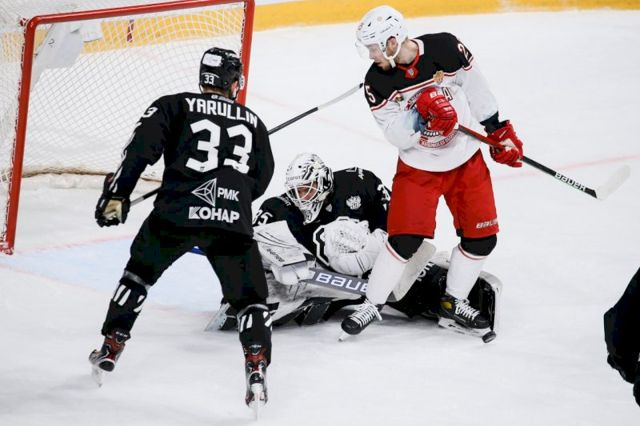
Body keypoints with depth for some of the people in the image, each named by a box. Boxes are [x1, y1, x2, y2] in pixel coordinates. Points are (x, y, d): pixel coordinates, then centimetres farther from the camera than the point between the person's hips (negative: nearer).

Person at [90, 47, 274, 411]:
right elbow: (260, 179, 25)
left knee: (140, 272, 25)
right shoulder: (252, 122, 21)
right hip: (233, 222, 0)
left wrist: (117, 195, -3)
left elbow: (141, 149, -2)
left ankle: (111, 349, 26)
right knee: (251, 297, 12)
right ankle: (257, 366, -8)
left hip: (176, 213, 0)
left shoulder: (174, 106, 12)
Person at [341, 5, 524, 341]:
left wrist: (500, 132, 5)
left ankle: (453, 305, 19)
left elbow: (477, 90, -2)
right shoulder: (377, 83, -16)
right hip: (418, 167, -2)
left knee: (481, 238, 1)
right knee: (405, 240, -11)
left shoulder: (445, 49, -17)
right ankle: (371, 306, 6)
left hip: (466, 160, 2)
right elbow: (397, 136, -18)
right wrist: (422, 113, -36)